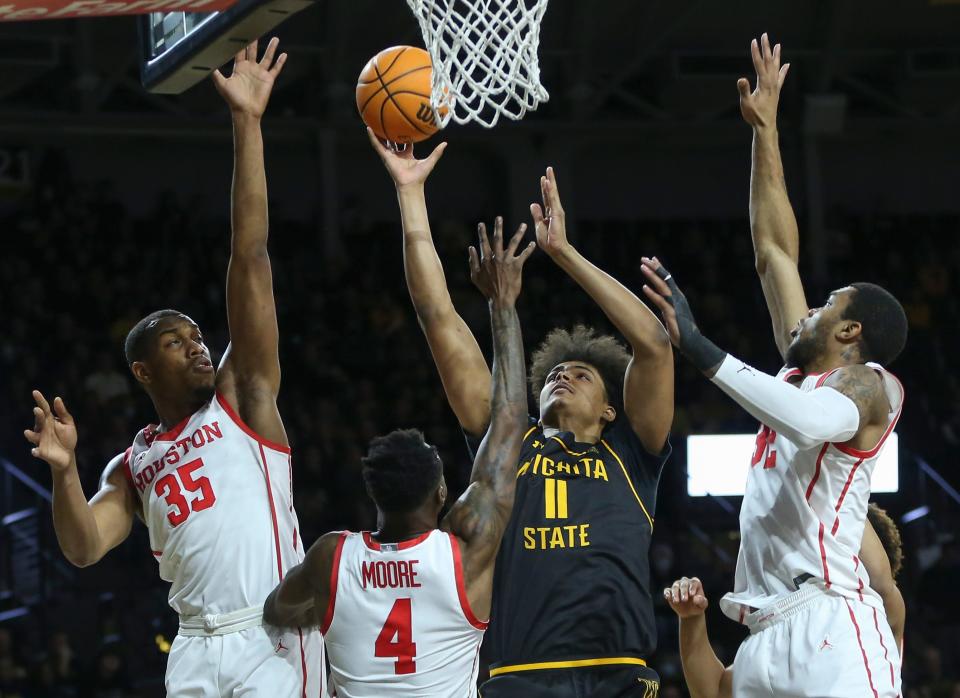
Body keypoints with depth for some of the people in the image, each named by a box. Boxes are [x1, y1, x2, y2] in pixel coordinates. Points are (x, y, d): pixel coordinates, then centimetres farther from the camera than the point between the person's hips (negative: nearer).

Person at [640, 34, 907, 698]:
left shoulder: (871, 384, 1)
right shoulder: (802, 373, 23)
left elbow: (818, 420, -25)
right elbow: (774, 249, 29)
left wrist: (700, 348, -27)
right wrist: (765, 130, 29)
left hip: (830, 630, -9)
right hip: (765, 637, 9)